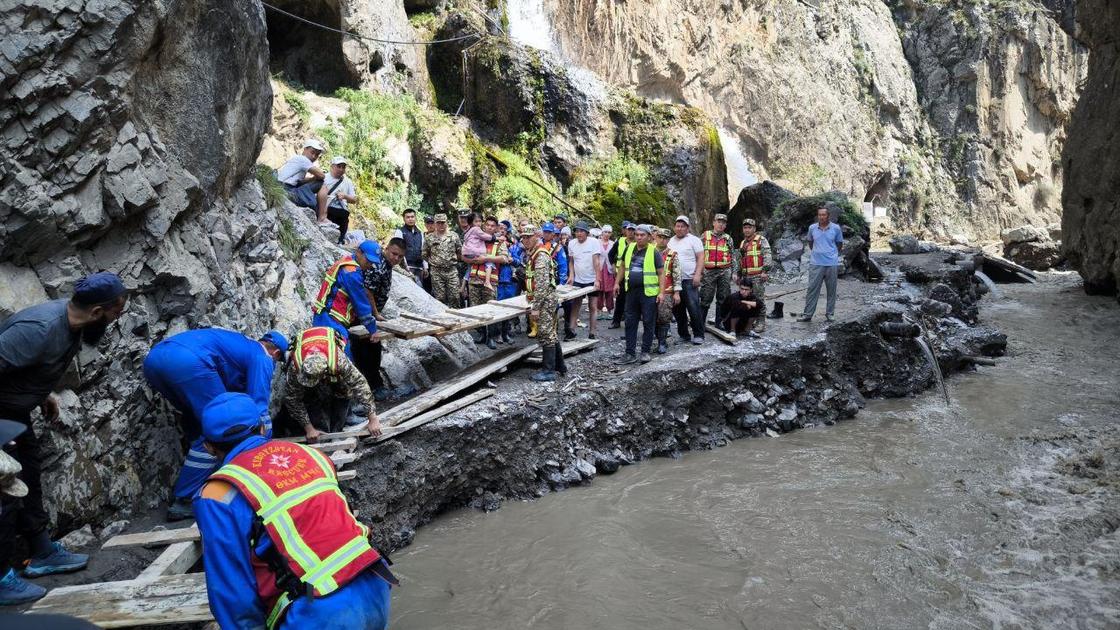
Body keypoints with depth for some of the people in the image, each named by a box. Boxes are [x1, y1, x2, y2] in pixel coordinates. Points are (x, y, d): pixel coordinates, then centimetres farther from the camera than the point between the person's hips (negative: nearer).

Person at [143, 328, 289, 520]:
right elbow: (258, 406, 5)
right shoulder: (262, 358, 14)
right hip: (189, 361, -9)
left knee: (198, 426, 24)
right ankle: (183, 502, 1)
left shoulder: (239, 343, 37)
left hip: (154, 355, 9)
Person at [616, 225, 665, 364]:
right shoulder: (629, 249, 8)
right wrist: (617, 283, 17)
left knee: (648, 323, 3)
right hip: (631, 291, 5)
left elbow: (661, 273, -7)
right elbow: (623, 266, 21)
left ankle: (645, 352, 14)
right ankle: (630, 353, 14)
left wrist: (661, 292, -14)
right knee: (630, 323, 7)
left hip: (649, 292, -5)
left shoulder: (654, 252, -6)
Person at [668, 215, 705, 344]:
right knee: (678, 310, 9)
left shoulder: (694, 240, -1)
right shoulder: (671, 241, 16)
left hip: (689, 280, -6)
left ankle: (698, 335, -1)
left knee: (693, 308, -10)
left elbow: (700, 258, -6)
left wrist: (698, 275, -16)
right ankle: (684, 335, 19)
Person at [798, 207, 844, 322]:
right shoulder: (812, 228, 2)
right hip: (816, 263, 0)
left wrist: (832, 253, 14)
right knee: (812, 289, -1)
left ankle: (829, 313, 17)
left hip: (832, 263, 0)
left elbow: (839, 243, 12)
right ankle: (807, 314, 2)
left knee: (831, 290, 7)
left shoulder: (836, 228, -1)